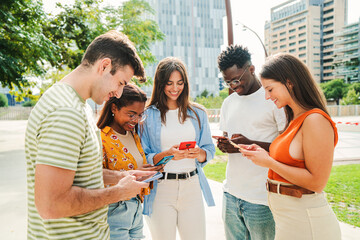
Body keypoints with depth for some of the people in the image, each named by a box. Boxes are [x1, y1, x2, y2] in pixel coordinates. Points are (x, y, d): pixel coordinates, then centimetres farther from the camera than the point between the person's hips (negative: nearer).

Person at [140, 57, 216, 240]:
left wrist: (199, 153, -13)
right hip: (160, 188, -2)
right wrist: (166, 155, -19)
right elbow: (143, 159, -2)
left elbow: (209, 151, 9)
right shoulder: (148, 115, -1)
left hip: (192, 186, 3)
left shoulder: (198, 113, 8)